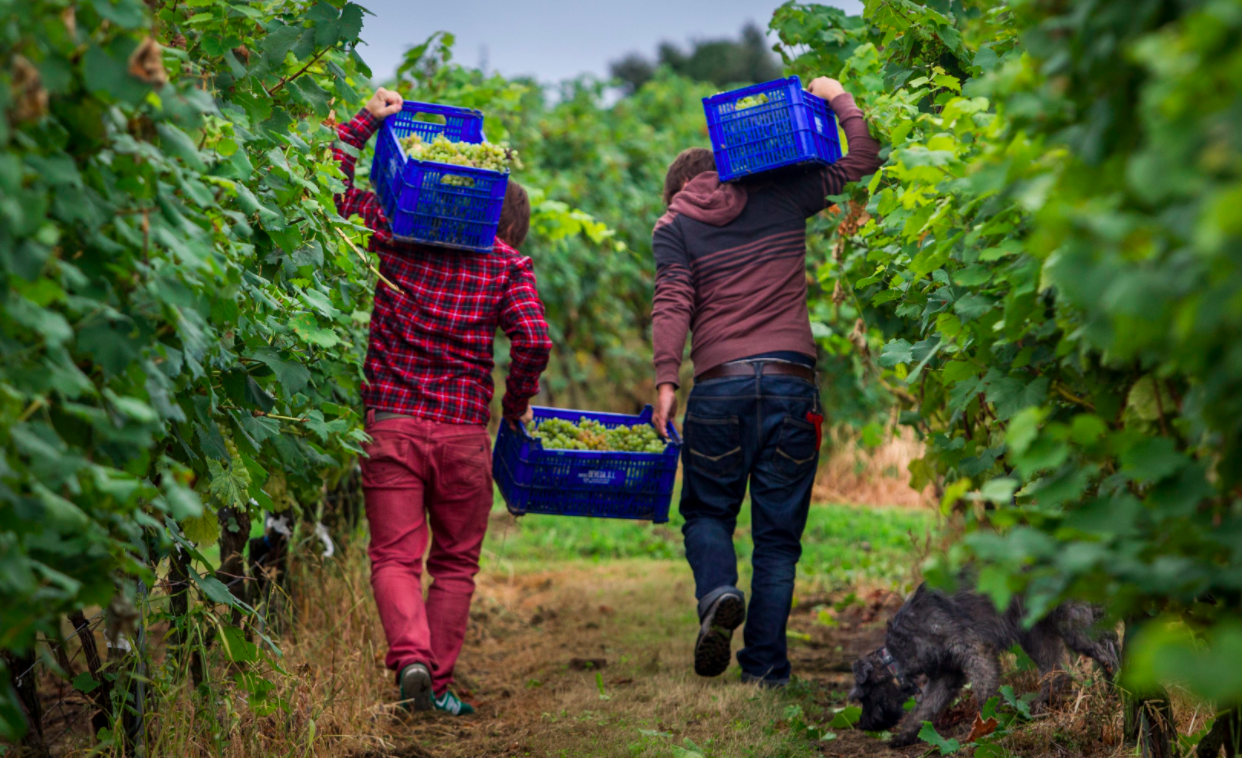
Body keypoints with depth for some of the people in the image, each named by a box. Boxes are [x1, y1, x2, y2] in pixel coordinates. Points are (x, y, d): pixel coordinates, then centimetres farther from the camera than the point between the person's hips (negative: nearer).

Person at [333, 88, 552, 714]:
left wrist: (367, 119, 18)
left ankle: (410, 656, -20)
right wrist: (516, 408, 6)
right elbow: (533, 341, -9)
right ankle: (438, 684, 13)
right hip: (463, 432, -1)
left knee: (394, 557, 3)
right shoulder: (506, 263, 2)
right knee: (455, 563, 14)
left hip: (391, 423, 1)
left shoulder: (396, 234, 6)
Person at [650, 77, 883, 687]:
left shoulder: (675, 225, 10)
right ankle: (765, 670, 2)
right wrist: (838, 100, 26)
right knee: (778, 534, 6)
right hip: (792, 380, 1)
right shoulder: (780, 194, 13)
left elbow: (673, 304, -4)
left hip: (719, 386, -1)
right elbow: (862, 160, 18)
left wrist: (665, 382, -9)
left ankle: (717, 592, -14)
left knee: (706, 511, 17)